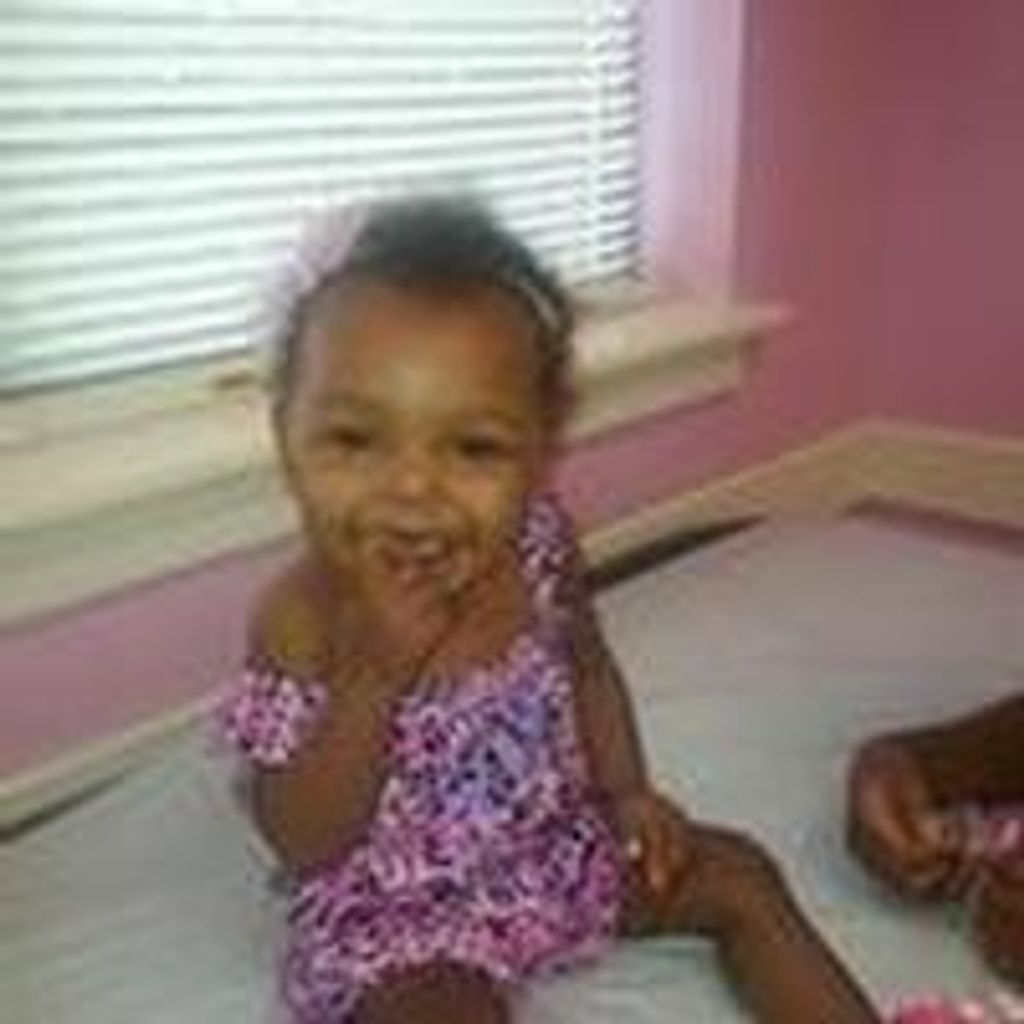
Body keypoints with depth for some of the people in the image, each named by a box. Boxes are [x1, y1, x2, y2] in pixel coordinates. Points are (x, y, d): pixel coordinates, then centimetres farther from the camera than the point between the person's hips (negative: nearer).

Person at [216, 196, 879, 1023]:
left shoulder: (538, 543, -13)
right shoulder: (301, 618, -25)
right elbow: (303, 846, -22)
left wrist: (628, 790, -5)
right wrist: (372, 678, -34)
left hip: (561, 840, 5)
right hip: (394, 904, -5)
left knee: (740, 879, 4)